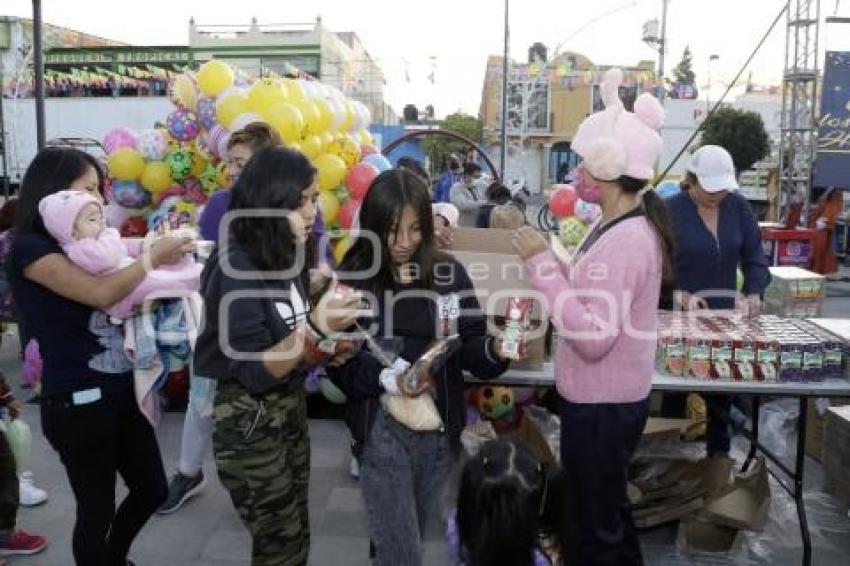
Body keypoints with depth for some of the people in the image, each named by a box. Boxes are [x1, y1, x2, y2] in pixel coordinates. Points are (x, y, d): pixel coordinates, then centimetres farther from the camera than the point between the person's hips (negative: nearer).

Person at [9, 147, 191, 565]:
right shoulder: (30, 247, -13)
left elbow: (125, 299, 10)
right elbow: (101, 293, -26)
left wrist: (161, 255, -3)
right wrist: (153, 256, -14)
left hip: (122, 389, 8)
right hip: (78, 401, -8)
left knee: (152, 489, 19)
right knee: (97, 509, 8)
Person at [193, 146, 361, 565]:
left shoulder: (287, 256, 1)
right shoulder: (236, 267, -21)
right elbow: (254, 372, -24)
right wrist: (316, 328, -34)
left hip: (292, 408, 7)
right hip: (249, 422, -7)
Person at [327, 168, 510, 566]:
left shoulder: (449, 273, -4)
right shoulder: (352, 279, -10)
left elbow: (469, 347, -2)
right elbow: (340, 365, -9)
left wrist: (495, 350, -23)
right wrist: (384, 378, -26)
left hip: (440, 425, 3)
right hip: (382, 428, -3)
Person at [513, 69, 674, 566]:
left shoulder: (624, 240, -25)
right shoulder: (620, 226, 6)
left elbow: (593, 337, -30)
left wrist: (543, 264, -29)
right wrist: (551, 262, -1)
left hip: (602, 406, -10)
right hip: (606, 399, 10)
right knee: (609, 513, 26)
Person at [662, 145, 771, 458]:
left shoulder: (738, 207, 2)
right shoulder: (670, 210, -10)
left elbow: (754, 256, 5)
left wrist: (754, 293, -11)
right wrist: (679, 295, -28)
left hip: (725, 314, 4)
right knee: (676, 386, 6)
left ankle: (719, 451, 26)